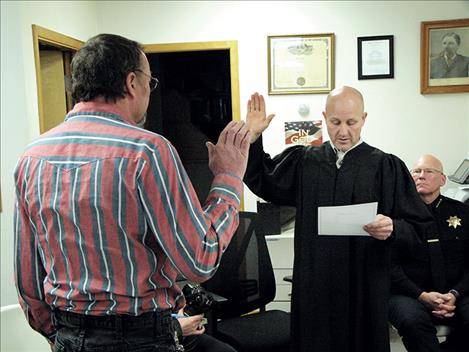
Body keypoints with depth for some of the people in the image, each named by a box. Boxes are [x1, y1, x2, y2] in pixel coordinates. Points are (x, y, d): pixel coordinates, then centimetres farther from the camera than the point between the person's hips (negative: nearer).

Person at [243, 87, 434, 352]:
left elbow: (420, 227, -3)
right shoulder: (303, 161, 6)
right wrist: (253, 138, 5)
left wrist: (393, 228, -24)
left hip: (365, 286, -2)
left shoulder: (387, 167, -2)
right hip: (313, 283, 2)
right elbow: (262, 181, 17)